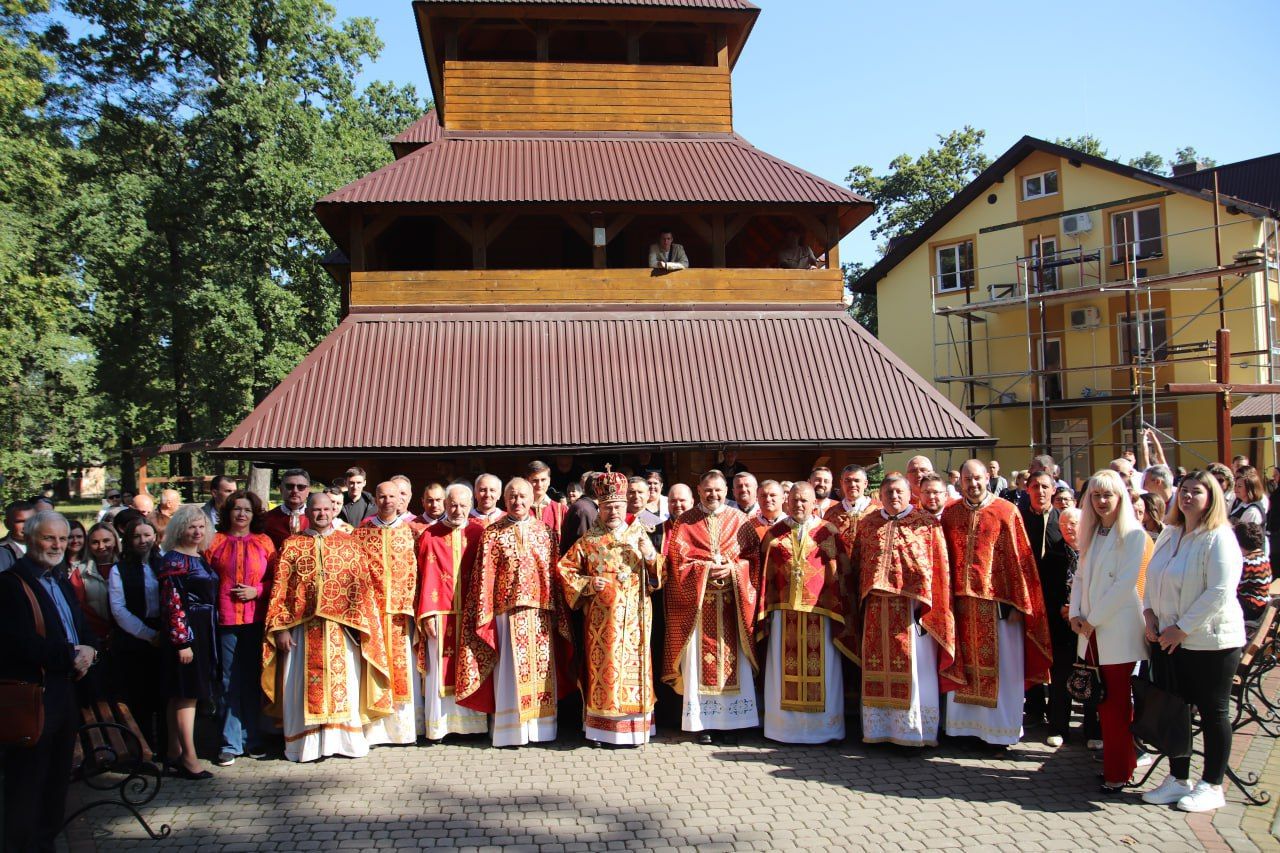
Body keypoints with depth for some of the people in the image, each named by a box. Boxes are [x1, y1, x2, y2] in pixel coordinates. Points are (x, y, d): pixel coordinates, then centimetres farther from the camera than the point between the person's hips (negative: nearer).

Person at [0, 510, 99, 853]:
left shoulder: (61, 584, 18)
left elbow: (84, 630, 19)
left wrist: (89, 650, -3)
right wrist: (71, 656, -15)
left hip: (65, 692, 9)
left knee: (57, 779, 15)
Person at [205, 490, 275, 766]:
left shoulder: (264, 542, 8)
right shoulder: (215, 541, 4)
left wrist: (256, 591, -7)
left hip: (257, 619, 1)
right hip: (226, 619, -1)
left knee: (253, 681, 8)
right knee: (230, 682, 0)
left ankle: (253, 739, 20)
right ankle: (230, 743, 9)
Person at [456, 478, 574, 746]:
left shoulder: (545, 532, 9)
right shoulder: (492, 534, 2)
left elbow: (554, 574, 9)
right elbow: (484, 577, -1)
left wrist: (556, 611, 5)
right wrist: (484, 615, -6)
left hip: (540, 611, 3)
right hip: (507, 610, -3)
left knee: (541, 667, 5)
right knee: (512, 669, -1)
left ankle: (539, 726, 14)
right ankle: (511, 730, 6)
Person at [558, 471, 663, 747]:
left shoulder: (639, 536, 10)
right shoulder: (588, 541, 7)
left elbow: (657, 577, 10)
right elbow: (564, 568, 7)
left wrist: (651, 557, -11)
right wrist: (587, 584, -7)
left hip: (634, 617, 1)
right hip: (601, 617, -1)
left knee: (633, 666, 1)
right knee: (603, 667, -2)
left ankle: (634, 728, 9)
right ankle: (600, 729, 6)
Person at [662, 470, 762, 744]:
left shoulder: (739, 521, 8)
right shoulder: (685, 522, 4)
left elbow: (753, 556, 4)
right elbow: (677, 560, -3)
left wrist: (732, 568, -12)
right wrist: (705, 570, -14)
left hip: (732, 602, 1)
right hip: (697, 602, -1)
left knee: (733, 659, 2)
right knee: (699, 661, -1)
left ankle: (733, 718, 11)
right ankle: (702, 722, 5)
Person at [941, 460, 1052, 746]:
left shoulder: (1006, 512, -3)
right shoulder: (950, 513, 6)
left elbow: (1019, 559, -5)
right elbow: (945, 560, 8)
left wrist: (1018, 603, -9)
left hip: (997, 602, -3)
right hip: (962, 602, 3)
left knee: (1000, 667, 4)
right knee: (964, 665, 10)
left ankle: (1001, 728, 15)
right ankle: (966, 724, 21)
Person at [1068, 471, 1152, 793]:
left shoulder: (1133, 534, -8)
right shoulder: (1091, 533, 13)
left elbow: (1126, 582, -14)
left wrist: (1093, 620, -12)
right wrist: (1076, 614, 0)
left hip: (1118, 630, -6)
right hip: (1091, 631, 6)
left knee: (1115, 703, -2)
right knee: (1103, 701, 10)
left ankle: (1119, 771, 7)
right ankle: (1116, 761, 21)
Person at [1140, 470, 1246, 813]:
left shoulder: (1219, 538, -13)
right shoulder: (1169, 534, 9)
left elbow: (1220, 591, -20)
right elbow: (1152, 578, 18)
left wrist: (1182, 628, -18)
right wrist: (1150, 613, 2)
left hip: (1209, 641, -7)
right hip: (1167, 639, 7)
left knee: (1213, 712, 5)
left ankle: (1212, 786, 17)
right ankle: (1178, 779, 25)